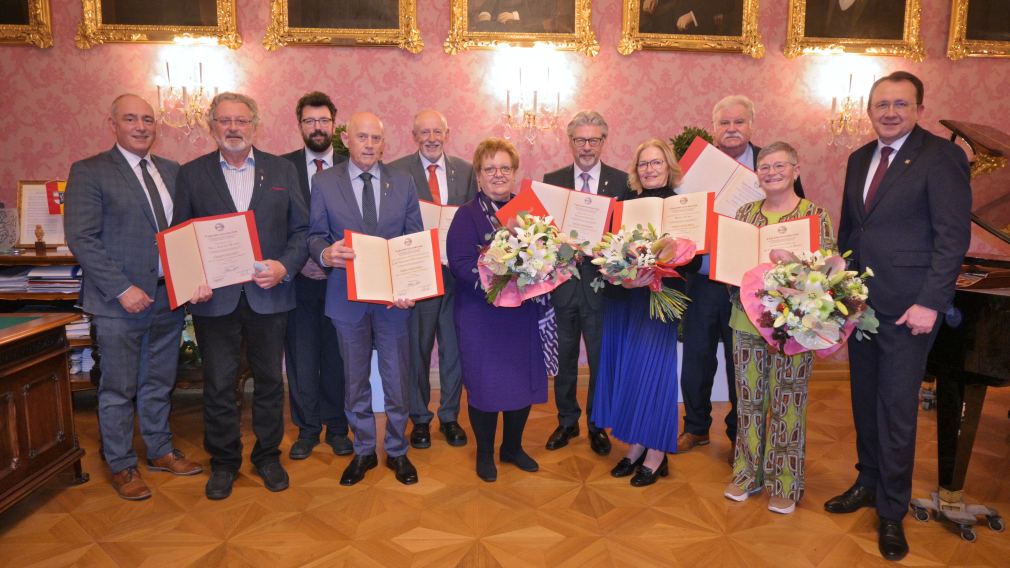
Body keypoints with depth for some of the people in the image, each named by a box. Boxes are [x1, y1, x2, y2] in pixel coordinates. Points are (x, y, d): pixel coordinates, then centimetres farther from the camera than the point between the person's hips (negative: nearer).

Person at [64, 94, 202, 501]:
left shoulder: (172, 171, 10)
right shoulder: (89, 172, -6)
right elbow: (81, 239, -12)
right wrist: (122, 289, -18)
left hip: (169, 298, 5)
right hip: (120, 301, -4)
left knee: (159, 384, 17)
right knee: (118, 390, 8)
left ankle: (160, 452, 33)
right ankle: (122, 466, 24)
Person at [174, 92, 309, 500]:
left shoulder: (282, 171, 5)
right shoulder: (191, 174, 5)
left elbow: (301, 229, 3)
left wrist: (285, 266, -13)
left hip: (268, 295, 1)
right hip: (215, 298, 0)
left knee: (269, 381, 11)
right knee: (218, 385, 8)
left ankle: (268, 456, 29)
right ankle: (223, 462, 26)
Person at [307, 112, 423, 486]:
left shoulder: (403, 182, 2)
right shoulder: (324, 183, 0)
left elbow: (416, 241, 1)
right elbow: (315, 235, 1)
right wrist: (325, 253, -24)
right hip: (347, 297, 0)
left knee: (397, 378, 10)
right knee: (355, 379, 13)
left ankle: (397, 451, 29)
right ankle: (363, 452, 32)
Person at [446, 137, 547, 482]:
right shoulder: (468, 215, -5)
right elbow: (460, 263, -16)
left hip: (525, 314, 4)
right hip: (482, 315, -4)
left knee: (525, 381, 12)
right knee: (485, 385, 6)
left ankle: (513, 447, 33)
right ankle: (485, 454, 26)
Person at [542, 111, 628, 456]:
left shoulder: (622, 181, 1)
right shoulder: (552, 180, 5)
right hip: (562, 282, 1)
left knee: (601, 361, 10)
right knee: (563, 359, 13)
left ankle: (597, 425, 28)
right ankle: (567, 422, 31)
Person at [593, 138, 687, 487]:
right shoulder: (626, 202, 10)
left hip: (659, 297, -5)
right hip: (622, 295, 5)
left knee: (652, 366, -2)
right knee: (623, 366, 9)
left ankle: (656, 454, 13)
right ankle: (635, 445, 23)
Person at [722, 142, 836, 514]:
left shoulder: (815, 214, -4)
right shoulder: (745, 213, 9)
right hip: (747, 320, 4)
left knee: (787, 403, 4)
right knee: (748, 399, 12)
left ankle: (785, 484, 19)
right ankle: (747, 473, 27)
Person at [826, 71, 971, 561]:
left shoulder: (940, 156, -9)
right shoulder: (859, 159, 11)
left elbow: (954, 235, -13)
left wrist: (930, 303, -18)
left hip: (907, 307, -6)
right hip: (860, 301, 6)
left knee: (897, 407, 2)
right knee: (864, 400, 15)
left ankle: (892, 511, 17)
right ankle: (868, 483, 32)